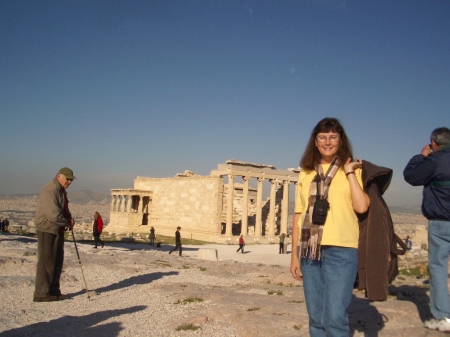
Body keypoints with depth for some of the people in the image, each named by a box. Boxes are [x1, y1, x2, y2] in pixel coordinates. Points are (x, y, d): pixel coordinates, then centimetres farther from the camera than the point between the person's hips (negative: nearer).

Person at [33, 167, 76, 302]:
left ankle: (53, 291, 21)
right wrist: (67, 223, -12)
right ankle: (41, 293, 2)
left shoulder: (62, 191, 13)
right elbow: (54, 215, -26)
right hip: (47, 230, -10)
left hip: (58, 230, 10)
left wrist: (69, 218, 5)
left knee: (57, 261, 13)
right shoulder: (50, 190, -19)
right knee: (46, 261, -5)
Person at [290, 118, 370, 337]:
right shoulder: (306, 172, 12)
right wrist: (294, 254, 9)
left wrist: (349, 173, -6)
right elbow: (298, 214, 12)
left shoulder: (353, 170, 5)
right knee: (316, 317, 11)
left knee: (335, 317, -6)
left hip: (341, 250, -3)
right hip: (310, 251, 3)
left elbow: (362, 207, -11)